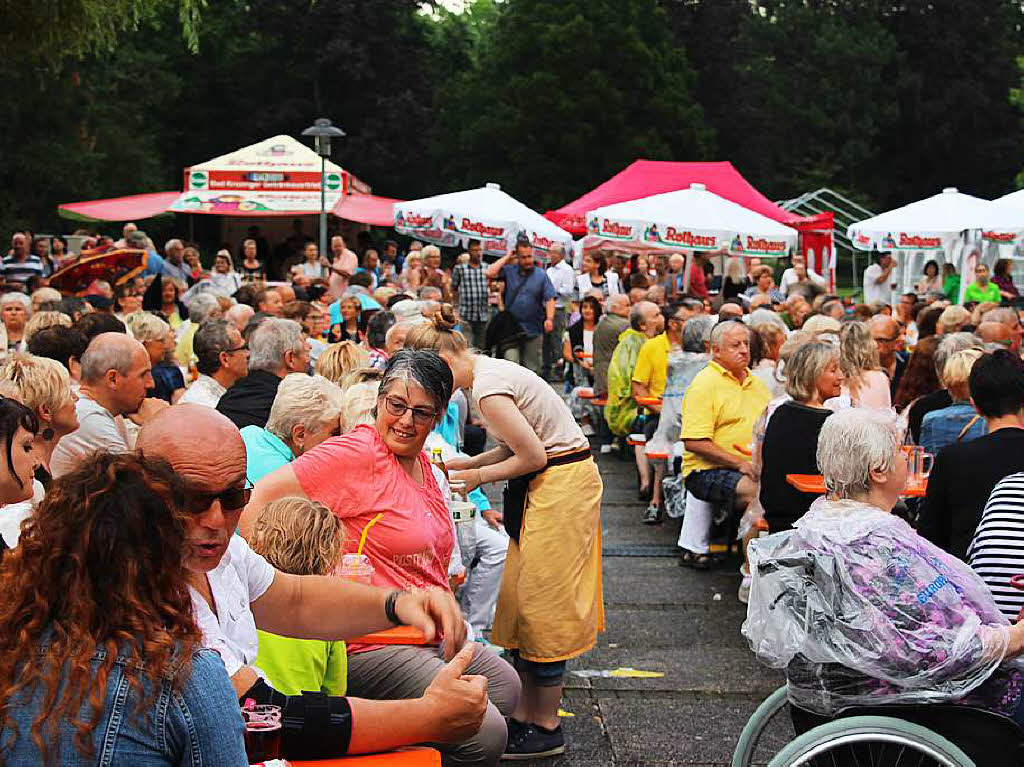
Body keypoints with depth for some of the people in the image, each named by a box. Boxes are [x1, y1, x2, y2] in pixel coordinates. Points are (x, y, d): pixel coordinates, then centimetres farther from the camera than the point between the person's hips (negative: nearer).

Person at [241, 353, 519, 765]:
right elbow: (259, 498, -24)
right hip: (372, 643, -10)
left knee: (506, 686, 23)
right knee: (486, 733, -17)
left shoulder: (421, 463, 12)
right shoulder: (356, 453, -17)